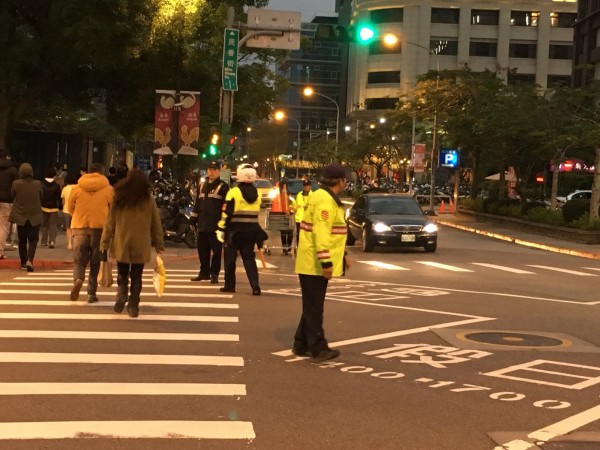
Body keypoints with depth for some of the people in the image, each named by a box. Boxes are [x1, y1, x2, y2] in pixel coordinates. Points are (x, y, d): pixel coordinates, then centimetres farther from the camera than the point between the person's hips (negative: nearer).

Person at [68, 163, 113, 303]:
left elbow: (70, 208, 11)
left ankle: (78, 279, -21)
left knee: (79, 260, 8)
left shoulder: (76, 188, 3)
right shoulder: (108, 189, -1)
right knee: (96, 262, 9)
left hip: (79, 227, 1)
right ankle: (91, 293, 7)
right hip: (100, 228, -1)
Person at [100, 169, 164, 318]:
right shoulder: (149, 200, -1)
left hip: (121, 244, 0)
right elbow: (156, 224, 3)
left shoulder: (118, 199, -1)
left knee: (123, 274, 16)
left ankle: (122, 294, -8)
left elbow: (110, 223, 0)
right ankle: (133, 306, 4)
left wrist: (104, 244, 5)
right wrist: (159, 244, 10)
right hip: (141, 246, 0)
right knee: (136, 277, 9)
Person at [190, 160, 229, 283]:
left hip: (216, 225, -6)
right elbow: (197, 204, 20)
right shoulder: (201, 185, 16)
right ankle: (204, 272, 21)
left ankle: (214, 274, 5)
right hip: (202, 225, 6)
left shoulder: (223, 187, -3)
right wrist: (193, 219, 15)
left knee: (216, 250, -1)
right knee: (202, 250, 11)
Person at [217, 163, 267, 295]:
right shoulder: (256, 194, 7)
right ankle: (255, 286, -5)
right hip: (251, 230, 5)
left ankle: (229, 285, 13)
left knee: (230, 257, 8)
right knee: (249, 257, 7)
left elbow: (226, 213, -13)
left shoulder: (234, 192, -11)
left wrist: (221, 229, -8)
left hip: (235, 230, -5)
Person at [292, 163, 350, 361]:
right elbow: (321, 233, -26)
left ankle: (302, 344, 23)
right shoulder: (324, 200, -18)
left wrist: (342, 255, 24)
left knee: (312, 307, 16)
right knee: (314, 307, -4)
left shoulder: (327, 199, 17)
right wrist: (326, 261, -28)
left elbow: (331, 231, 25)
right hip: (315, 264, -11)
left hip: (313, 263, 11)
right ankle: (318, 348, 1)